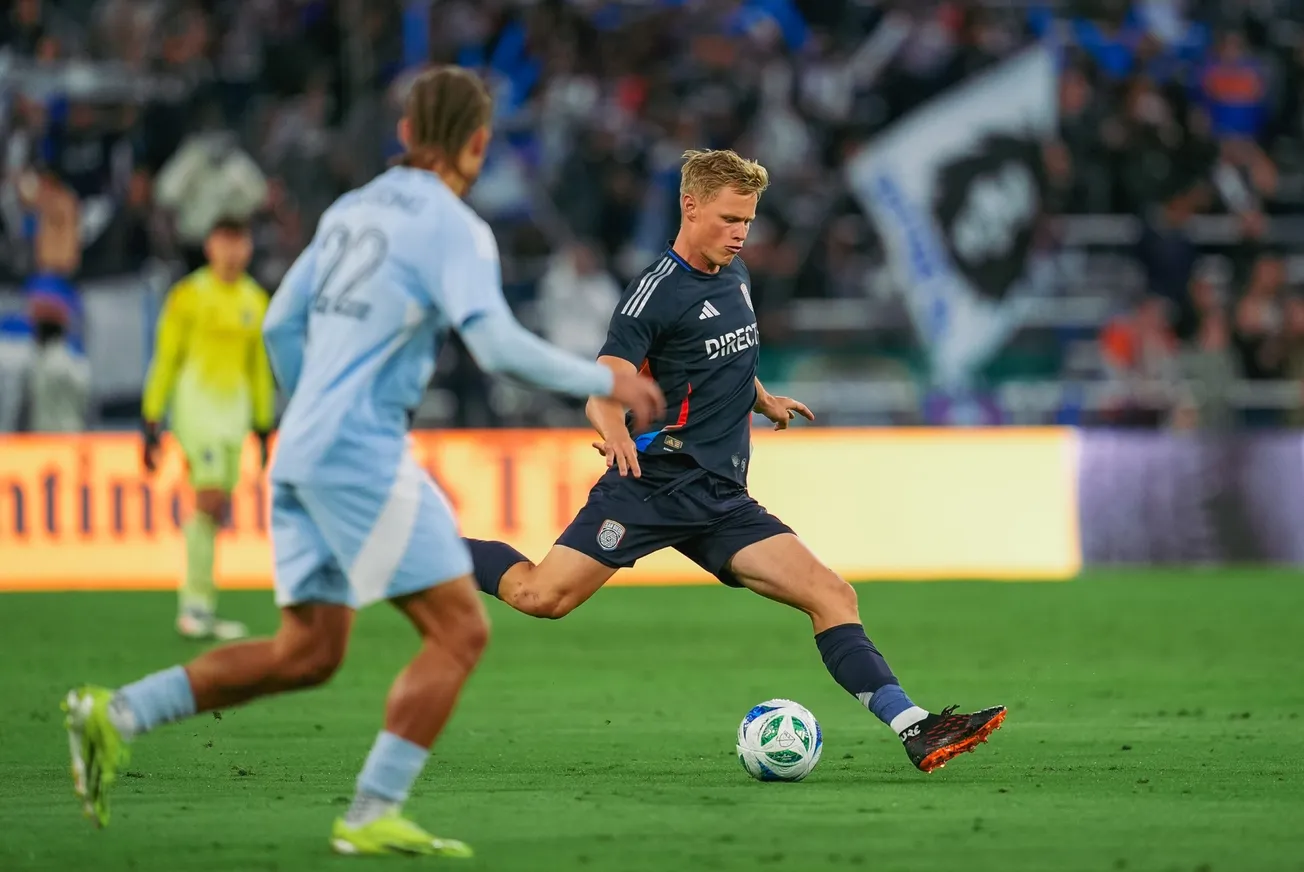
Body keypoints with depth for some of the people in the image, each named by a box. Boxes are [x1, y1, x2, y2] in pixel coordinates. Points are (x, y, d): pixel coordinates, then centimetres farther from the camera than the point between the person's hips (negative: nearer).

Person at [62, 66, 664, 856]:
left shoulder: (352, 210, 16)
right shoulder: (453, 227, -8)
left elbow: (282, 326, 21)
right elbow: (498, 345, -19)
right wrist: (605, 382, -8)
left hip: (303, 455, 8)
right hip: (363, 456, -8)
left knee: (308, 653, 13)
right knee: (460, 629, -4)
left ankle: (116, 715, 6)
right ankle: (373, 816, -10)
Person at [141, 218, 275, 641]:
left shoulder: (255, 300, 11)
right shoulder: (189, 294, -5)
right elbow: (164, 360, -3)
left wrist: (264, 427, 19)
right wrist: (151, 421, -6)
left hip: (236, 407, 5)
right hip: (196, 401, -5)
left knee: (218, 511, 5)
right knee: (210, 499, -16)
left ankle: (198, 608, 11)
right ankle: (197, 603, -12)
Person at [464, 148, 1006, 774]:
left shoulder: (735, 276, 15)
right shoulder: (656, 293, -9)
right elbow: (604, 386, -19)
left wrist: (763, 401, 29)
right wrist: (615, 432, -39)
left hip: (722, 500, 7)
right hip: (655, 483, -7)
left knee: (831, 595, -7)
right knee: (540, 597, -16)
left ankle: (917, 732, -12)